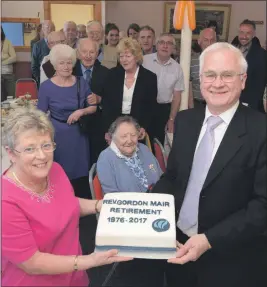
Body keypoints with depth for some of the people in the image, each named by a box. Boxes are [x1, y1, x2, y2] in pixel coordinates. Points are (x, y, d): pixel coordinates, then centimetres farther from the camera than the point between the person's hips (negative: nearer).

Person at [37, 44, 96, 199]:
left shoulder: (81, 83, 1)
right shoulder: (46, 87, -7)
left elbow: (94, 107, 7)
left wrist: (81, 111, -13)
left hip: (79, 135, 3)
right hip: (57, 136, -2)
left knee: (81, 175, 11)